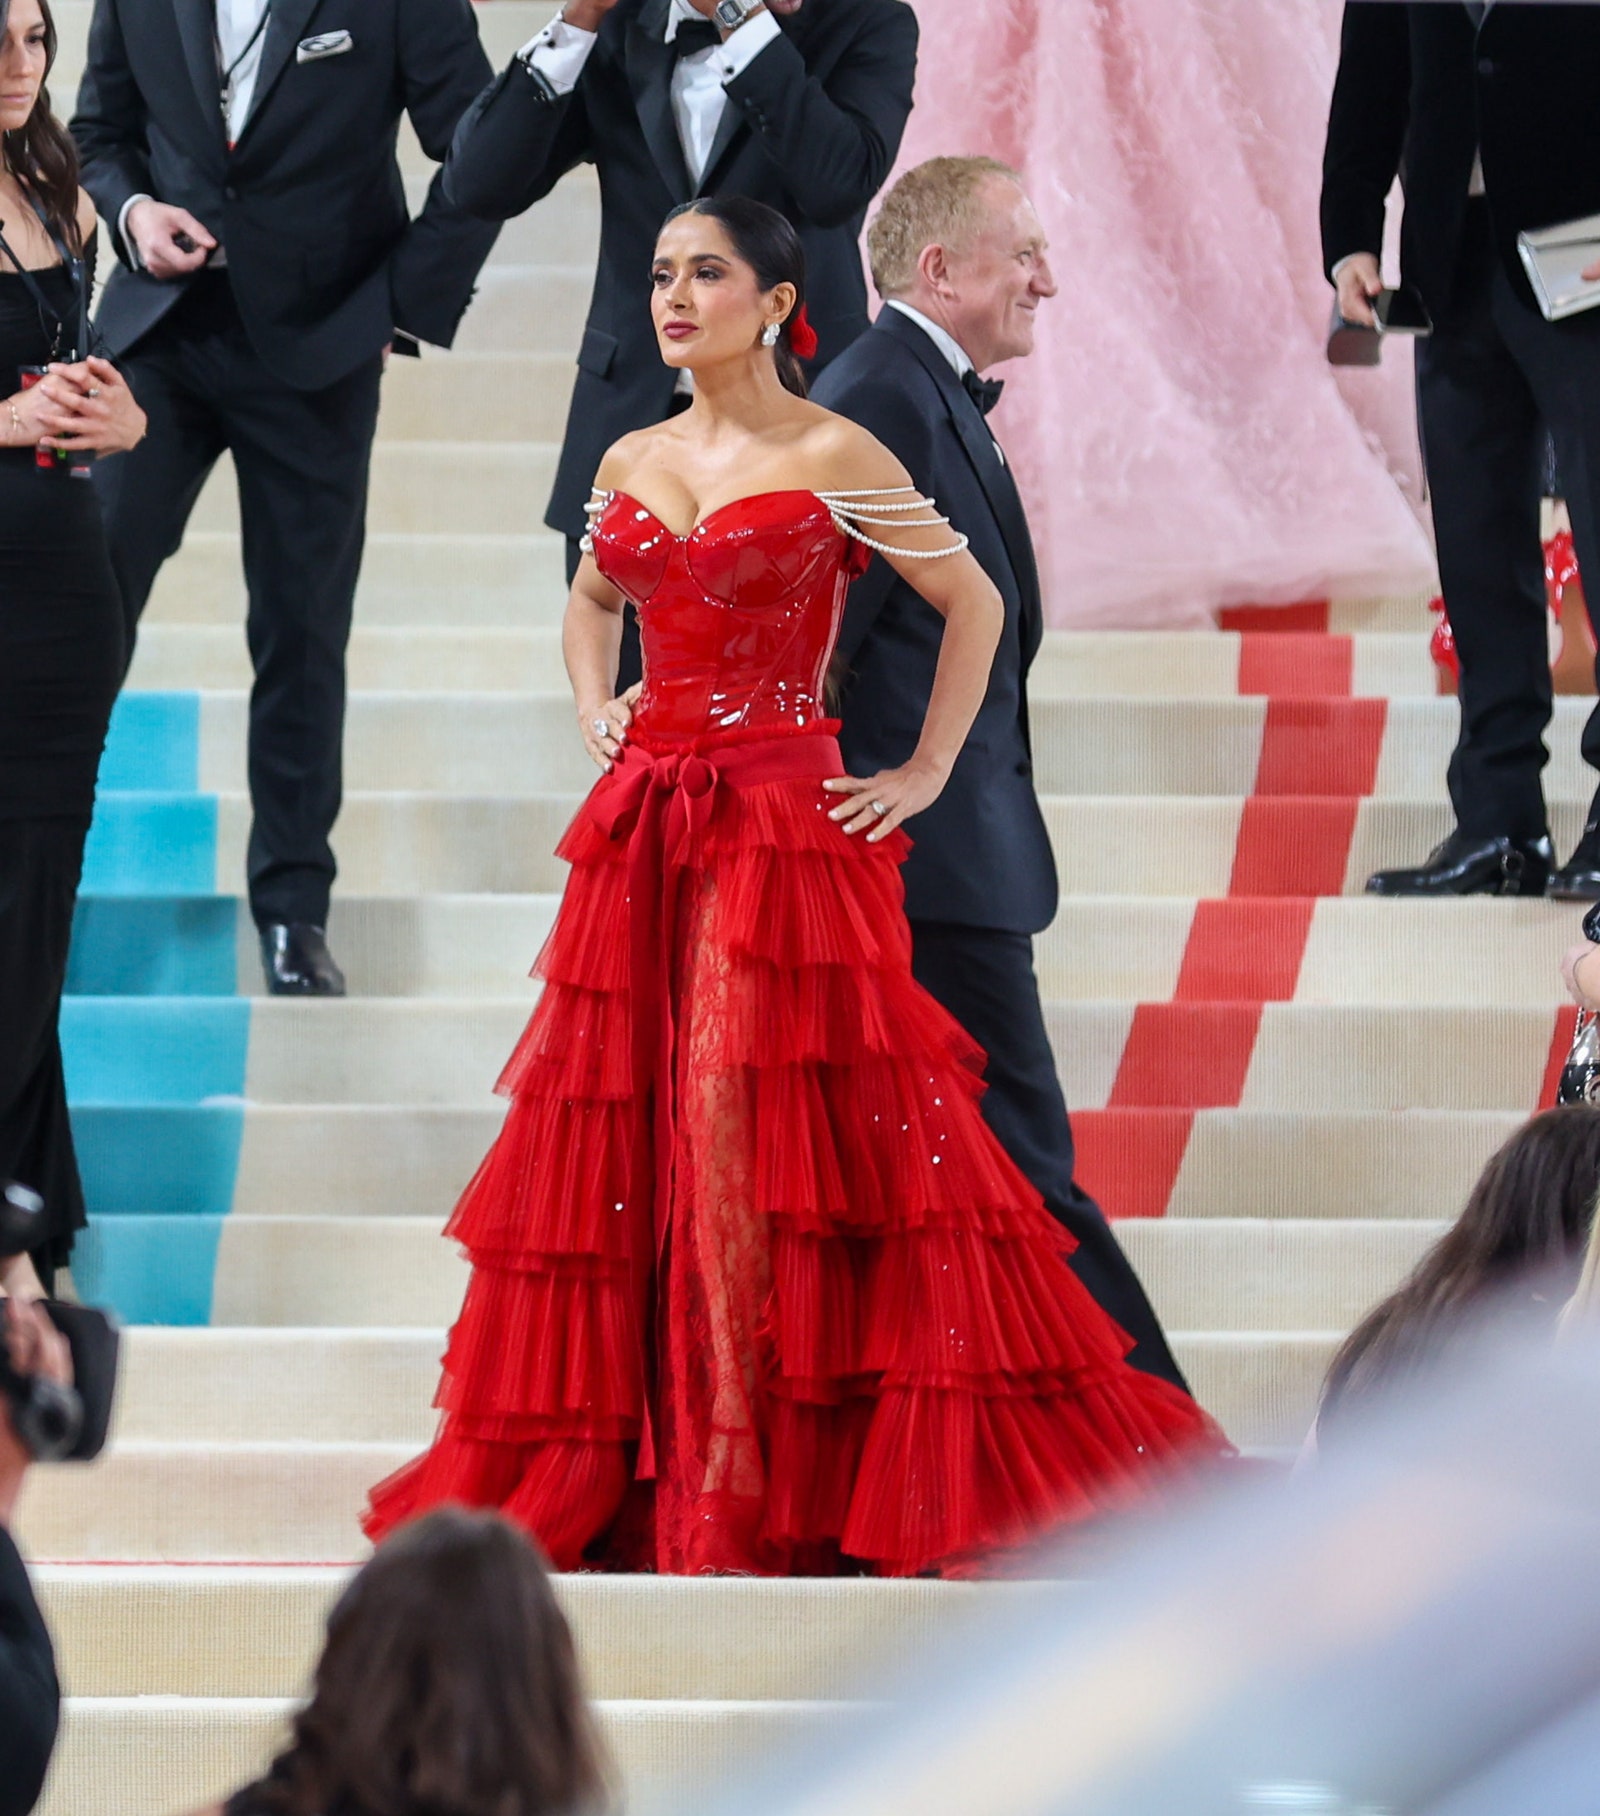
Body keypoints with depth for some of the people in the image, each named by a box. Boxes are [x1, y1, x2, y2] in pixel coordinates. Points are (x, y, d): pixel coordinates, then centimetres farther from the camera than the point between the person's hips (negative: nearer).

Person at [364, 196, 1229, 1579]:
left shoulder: (833, 460, -4)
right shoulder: (633, 464, 12)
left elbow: (974, 600, 1)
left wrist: (927, 773, -1)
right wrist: (594, 710, 14)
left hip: (787, 826, -5)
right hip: (645, 828, 6)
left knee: (762, 1139, -9)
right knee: (611, 1136, 4)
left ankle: (752, 1480, -5)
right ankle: (595, 1461, 11)